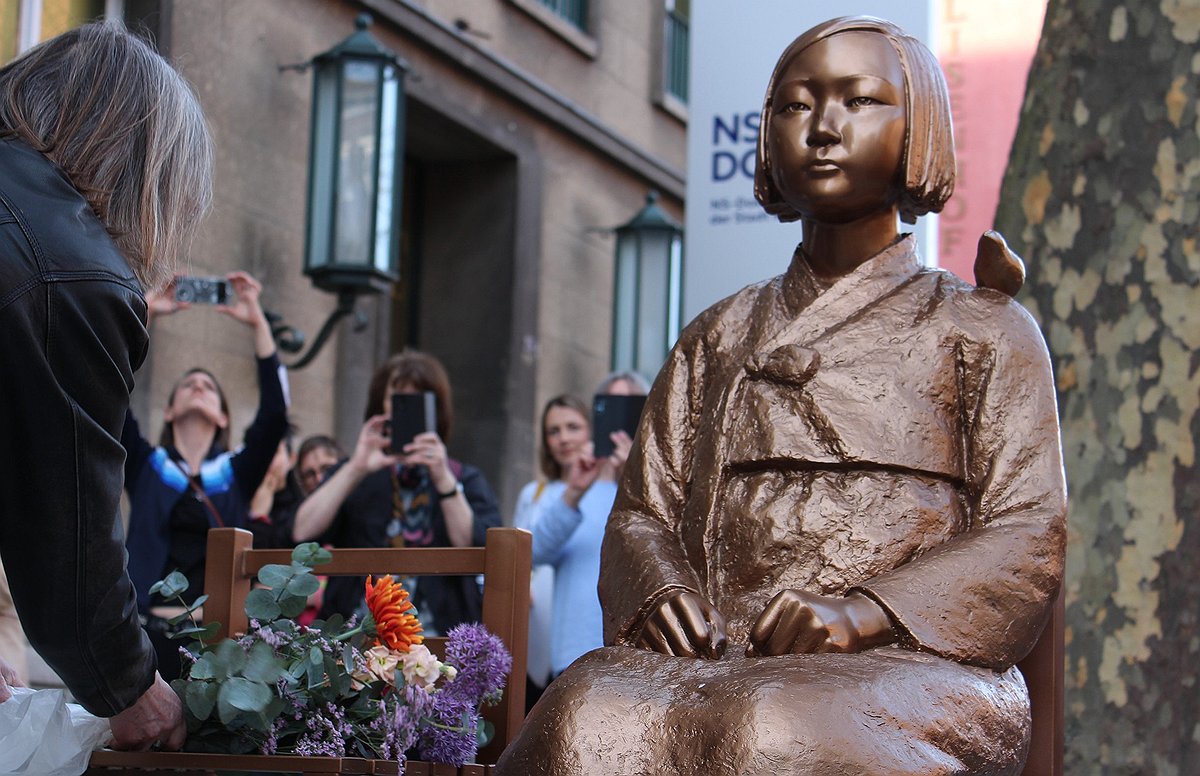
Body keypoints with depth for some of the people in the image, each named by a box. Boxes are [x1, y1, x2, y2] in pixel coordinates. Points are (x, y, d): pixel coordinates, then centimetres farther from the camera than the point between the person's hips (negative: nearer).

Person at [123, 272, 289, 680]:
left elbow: (274, 413, 2)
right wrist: (144, 312, 5)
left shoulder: (237, 472, 16)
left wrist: (257, 323, 0)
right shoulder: (146, 466, 16)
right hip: (151, 630, 0)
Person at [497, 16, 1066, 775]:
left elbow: (1030, 538, 3)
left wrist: (861, 613, -14)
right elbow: (643, 509, 22)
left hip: (912, 663, -3)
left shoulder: (984, 330, 15)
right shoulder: (720, 336, 27)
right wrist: (659, 591, -4)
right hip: (717, 656, 3)